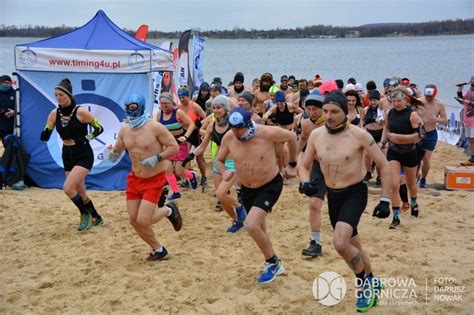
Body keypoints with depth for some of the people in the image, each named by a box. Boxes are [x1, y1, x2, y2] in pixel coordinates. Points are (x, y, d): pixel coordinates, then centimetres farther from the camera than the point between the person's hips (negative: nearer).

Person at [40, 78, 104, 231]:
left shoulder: (81, 111, -16)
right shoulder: (54, 114, -1)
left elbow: (99, 128, -7)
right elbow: (44, 137, -1)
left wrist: (86, 139, -18)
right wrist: (45, 132, -21)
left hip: (84, 155, -6)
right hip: (67, 156, 6)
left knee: (68, 188, -17)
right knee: (79, 191, 15)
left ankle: (85, 214, 8)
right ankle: (96, 217, 35)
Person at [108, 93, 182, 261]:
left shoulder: (154, 127, -18)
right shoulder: (124, 129, 0)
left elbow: (174, 146, -14)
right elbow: (117, 148, 13)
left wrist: (157, 158, -27)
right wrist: (113, 153, -10)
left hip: (154, 179, -6)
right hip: (135, 178, 6)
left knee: (143, 220, -15)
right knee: (134, 220, 5)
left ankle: (168, 211, 17)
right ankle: (158, 250, 25)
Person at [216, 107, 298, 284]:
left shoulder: (268, 133, -24)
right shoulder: (228, 138, -12)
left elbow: (292, 137, -6)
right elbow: (220, 160, 5)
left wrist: (292, 165, 3)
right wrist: (224, 172, -18)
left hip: (270, 185, -6)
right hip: (247, 189, 6)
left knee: (251, 225, -22)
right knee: (258, 229, 17)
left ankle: (272, 263, 1)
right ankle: (274, 265, 41)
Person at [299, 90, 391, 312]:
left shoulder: (358, 135, -16)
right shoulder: (316, 135, -3)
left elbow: (383, 165, -8)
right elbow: (304, 166, 9)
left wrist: (385, 200, -10)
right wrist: (305, 182, -14)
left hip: (355, 193, -5)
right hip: (332, 196, 5)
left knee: (340, 243, -25)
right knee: (352, 246, 18)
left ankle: (364, 283, 2)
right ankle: (371, 283, 43)